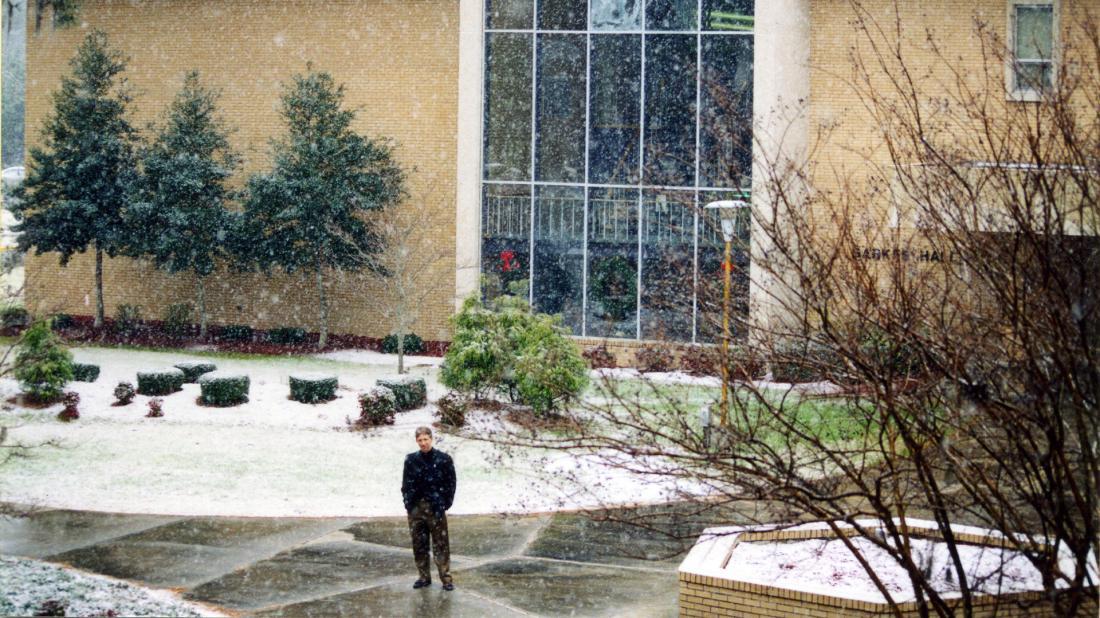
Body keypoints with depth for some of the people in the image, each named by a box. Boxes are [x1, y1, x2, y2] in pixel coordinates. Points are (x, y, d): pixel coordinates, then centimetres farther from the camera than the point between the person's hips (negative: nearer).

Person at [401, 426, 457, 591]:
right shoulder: (411, 460, 6)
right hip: (416, 508, 4)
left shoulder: (443, 459, -4)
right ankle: (424, 577, 19)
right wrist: (408, 502, 3)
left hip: (435, 509, -4)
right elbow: (406, 483, 12)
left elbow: (451, 483, -1)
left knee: (441, 545, -2)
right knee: (419, 545, 8)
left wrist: (444, 504, -6)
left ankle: (446, 578, 2)